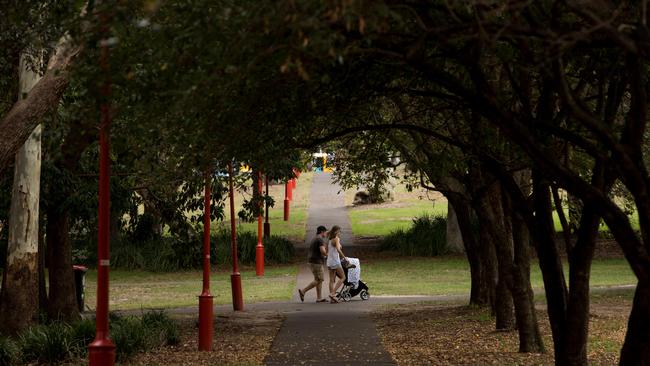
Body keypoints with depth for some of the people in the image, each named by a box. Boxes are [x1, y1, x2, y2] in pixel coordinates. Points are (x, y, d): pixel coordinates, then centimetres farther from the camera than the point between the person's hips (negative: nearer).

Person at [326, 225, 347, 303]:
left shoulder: (329, 240, 13)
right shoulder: (336, 239, -11)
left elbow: (326, 252, 18)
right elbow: (338, 249, -25)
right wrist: (344, 257, -20)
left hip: (329, 262, 8)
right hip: (335, 261, -8)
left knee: (332, 279, 6)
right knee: (342, 277, 2)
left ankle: (332, 298, 3)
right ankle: (333, 293, -10)